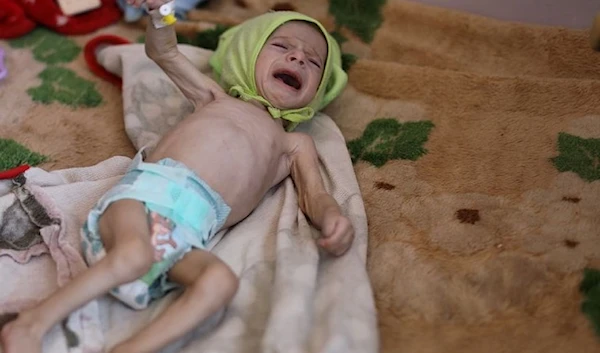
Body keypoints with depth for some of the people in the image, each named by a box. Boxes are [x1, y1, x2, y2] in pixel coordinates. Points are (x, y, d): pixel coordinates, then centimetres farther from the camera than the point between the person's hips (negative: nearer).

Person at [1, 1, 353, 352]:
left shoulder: (295, 145, 27)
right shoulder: (215, 97, 28)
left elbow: (314, 194, 12)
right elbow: (164, 51, 23)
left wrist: (334, 217, -12)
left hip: (187, 233, 1)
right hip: (143, 192, 0)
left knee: (222, 281, -32)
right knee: (135, 254, -33)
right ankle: (30, 325, -21)